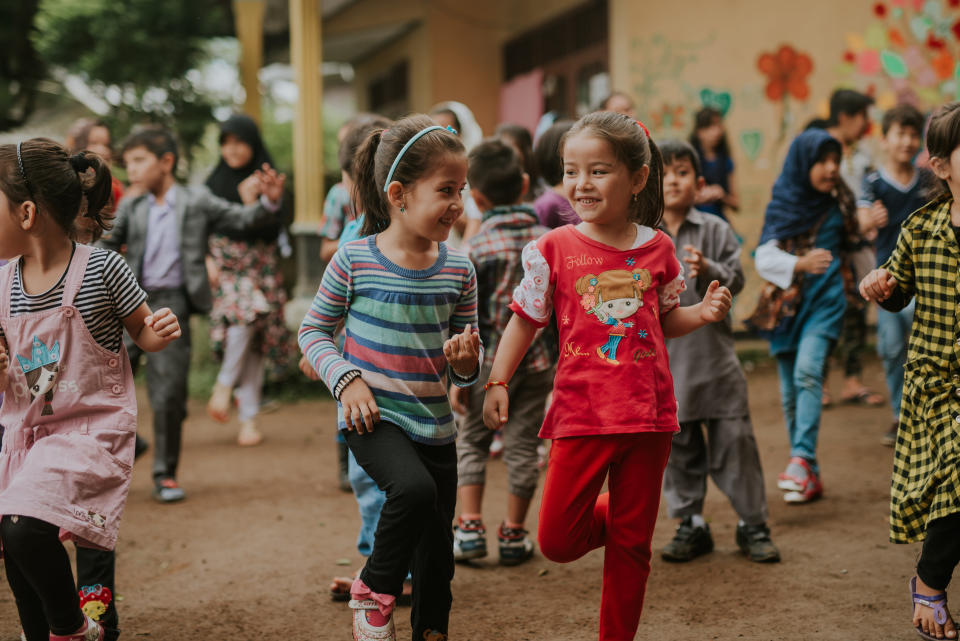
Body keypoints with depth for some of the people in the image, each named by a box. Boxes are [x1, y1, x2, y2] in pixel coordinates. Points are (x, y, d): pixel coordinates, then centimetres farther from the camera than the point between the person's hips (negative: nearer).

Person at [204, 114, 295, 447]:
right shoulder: (214, 182, 8)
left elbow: (272, 232, -7)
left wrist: (253, 202, -20)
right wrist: (207, 259, -4)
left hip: (258, 268, 0)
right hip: (223, 266, 0)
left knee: (248, 315, -19)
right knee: (238, 318, -21)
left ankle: (224, 385, 6)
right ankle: (248, 416, -11)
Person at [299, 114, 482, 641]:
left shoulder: (458, 270, 0)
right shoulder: (354, 260, -10)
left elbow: (466, 368, 8)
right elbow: (314, 330, 2)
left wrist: (466, 361, -16)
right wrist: (346, 379, -13)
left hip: (434, 422, 4)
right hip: (372, 417, -4)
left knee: (437, 554, 11)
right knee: (415, 487, -31)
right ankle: (374, 590, -7)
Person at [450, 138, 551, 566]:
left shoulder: (478, 247, -11)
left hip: (491, 361, -3)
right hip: (538, 359, 3)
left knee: (472, 441, 13)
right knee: (522, 446, 10)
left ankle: (470, 527, 9)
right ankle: (514, 536, 17)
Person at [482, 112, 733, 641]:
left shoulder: (657, 248, 4)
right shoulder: (554, 249, -3)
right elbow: (525, 321, 4)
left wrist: (702, 313, -2)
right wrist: (497, 383, -4)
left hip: (648, 417, 1)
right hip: (581, 414, -1)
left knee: (632, 544, 9)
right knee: (556, 540, -4)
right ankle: (604, 518, 29)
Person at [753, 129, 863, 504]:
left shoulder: (838, 202, 2)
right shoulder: (783, 205, -2)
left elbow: (852, 244, 19)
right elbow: (764, 258, -15)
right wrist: (800, 263, -30)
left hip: (824, 301, -1)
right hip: (787, 303, 1)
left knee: (807, 371, -23)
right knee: (791, 392, 4)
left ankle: (802, 459, -29)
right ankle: (809, 477, 13)